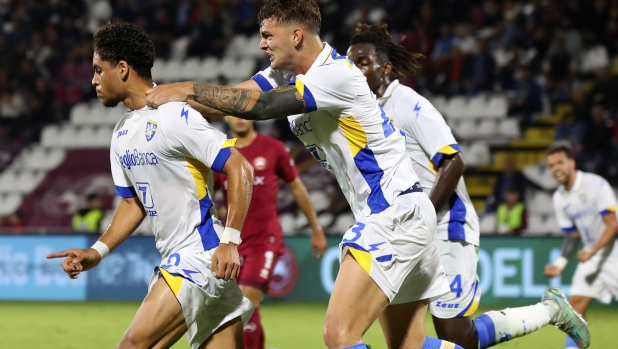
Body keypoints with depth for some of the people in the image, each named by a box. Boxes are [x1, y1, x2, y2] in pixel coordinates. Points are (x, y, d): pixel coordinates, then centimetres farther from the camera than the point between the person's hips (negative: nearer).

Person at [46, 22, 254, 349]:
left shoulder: (175, 117, -14)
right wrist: (98, 251, 10)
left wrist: (230, 241, -22)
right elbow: (133, 202, 23)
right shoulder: (123, 133, 14)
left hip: (203, 256, -9)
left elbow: (240, 169, -17)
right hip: (175, 260, 9)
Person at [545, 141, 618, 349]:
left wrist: (592, 253, -28)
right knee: (577, 303, -4)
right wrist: (561, 263, -3)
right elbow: (573, 234, 11)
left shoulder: (596, 184, -18)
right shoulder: (559, 198, 2)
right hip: (590, 254, 6)